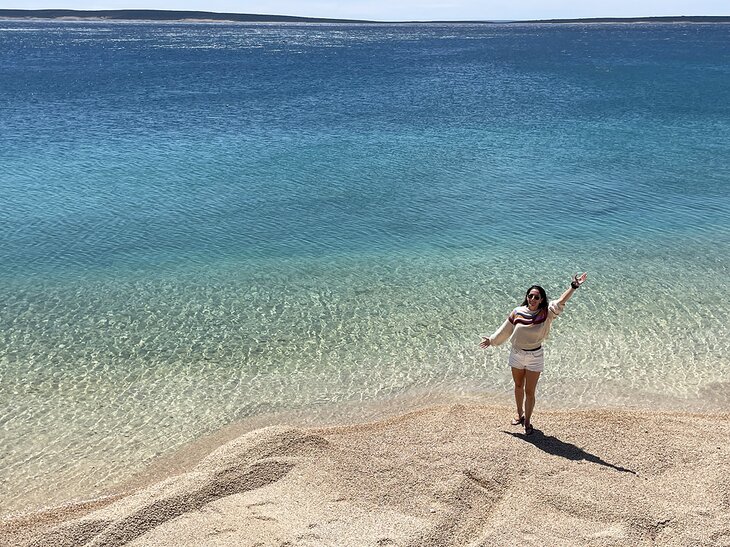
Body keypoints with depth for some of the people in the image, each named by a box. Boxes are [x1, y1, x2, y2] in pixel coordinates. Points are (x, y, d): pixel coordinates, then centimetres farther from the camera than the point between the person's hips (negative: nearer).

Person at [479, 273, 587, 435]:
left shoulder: (545, 313, -13)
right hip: (516, 355, 2)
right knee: (518, 387, 20)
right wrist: (491, 340, 15)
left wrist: (573, 287, -38)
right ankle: (520, 415, 42)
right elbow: (505, 330, 6)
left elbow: (560, 302, -27)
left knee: (530, 391, 4)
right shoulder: (517, 312, -8)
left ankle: (527, 421, 23)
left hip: (534, 357, -2)